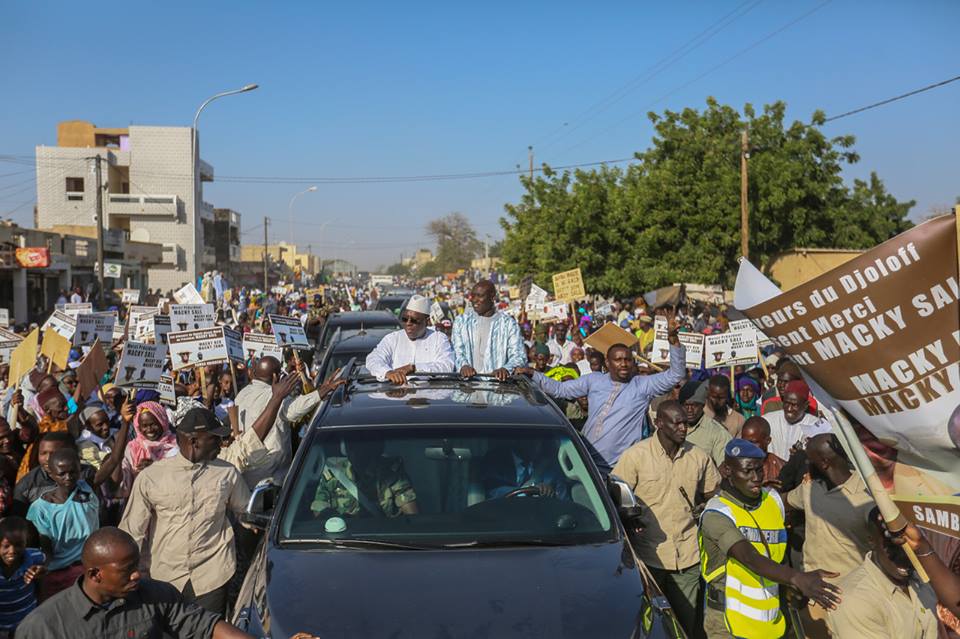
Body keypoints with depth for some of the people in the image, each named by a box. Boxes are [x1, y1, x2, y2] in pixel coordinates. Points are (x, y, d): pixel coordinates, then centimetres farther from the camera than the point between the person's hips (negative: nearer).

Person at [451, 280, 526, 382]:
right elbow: (457, 351, 4)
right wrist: (463, 365, -19)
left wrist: (506, 369, -22)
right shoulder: (461, 321, 13)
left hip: (497, 380, -2)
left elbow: (519, 355, 0)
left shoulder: (508, 323, 7)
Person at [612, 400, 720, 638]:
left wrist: (705, 508, 0)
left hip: (688, 556, 3)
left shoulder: (698, 456, 4)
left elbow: (713, 492, 19)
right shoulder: (636, 455, -6)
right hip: (649, 555, -2)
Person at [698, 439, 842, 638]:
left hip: (772, 621, 6)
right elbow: (750, 558, -33)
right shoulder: (716, 513, -19)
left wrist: (791, 588, 3)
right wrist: (797, 579, -45)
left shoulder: (774, 499, 4)